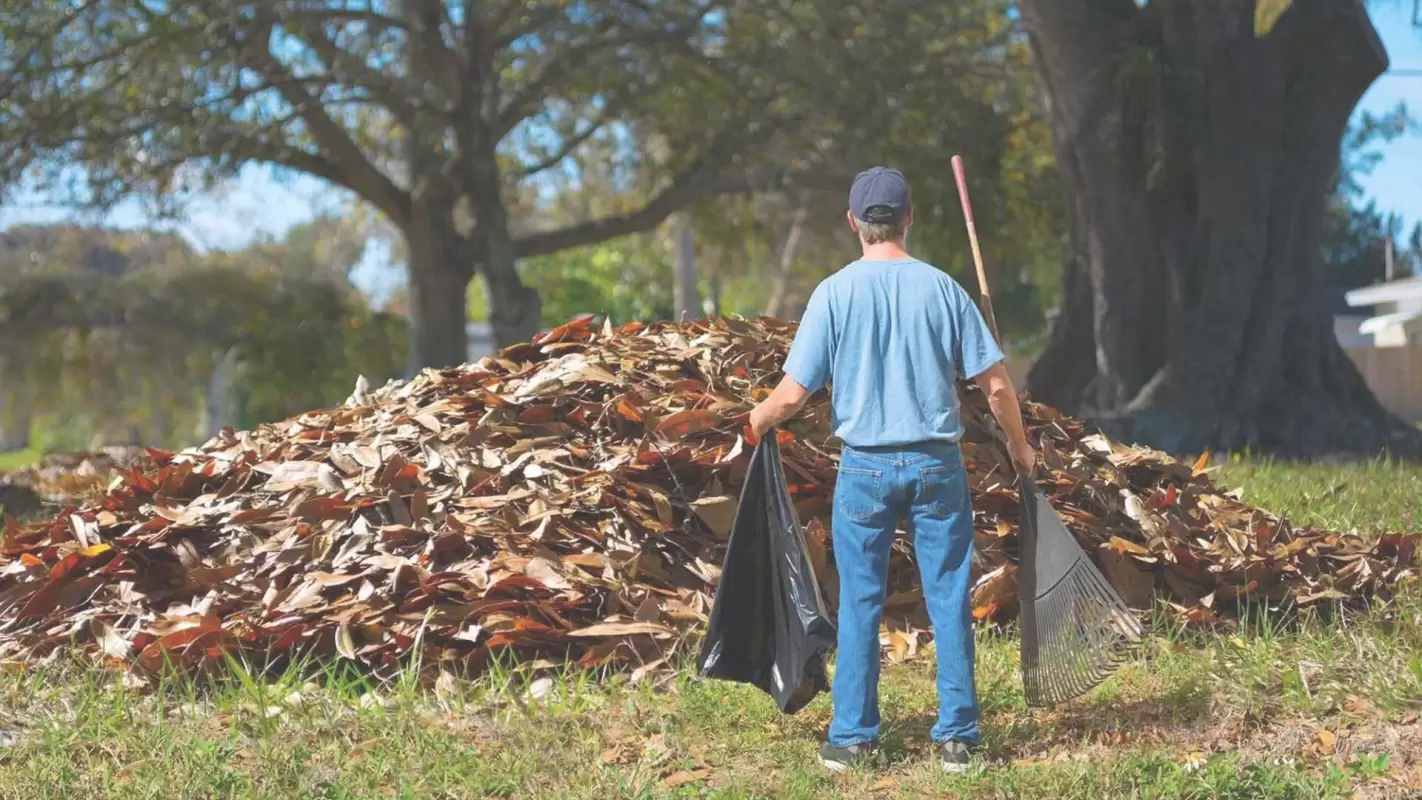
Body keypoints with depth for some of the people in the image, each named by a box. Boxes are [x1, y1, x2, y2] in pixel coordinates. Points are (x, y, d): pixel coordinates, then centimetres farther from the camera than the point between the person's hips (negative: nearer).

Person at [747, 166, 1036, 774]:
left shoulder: (834, 292, -6)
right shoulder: (941, 288, -3)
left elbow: (795, 393, -6)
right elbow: (995, 384, -1)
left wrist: (760, 418, 15)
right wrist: (1020, 448, 15)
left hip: (865, 466, 0)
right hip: (937, 463, 1)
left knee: (860, 603, 7)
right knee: (949, 599, 7)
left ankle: (851, 738, 11)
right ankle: (957, 736, 10)